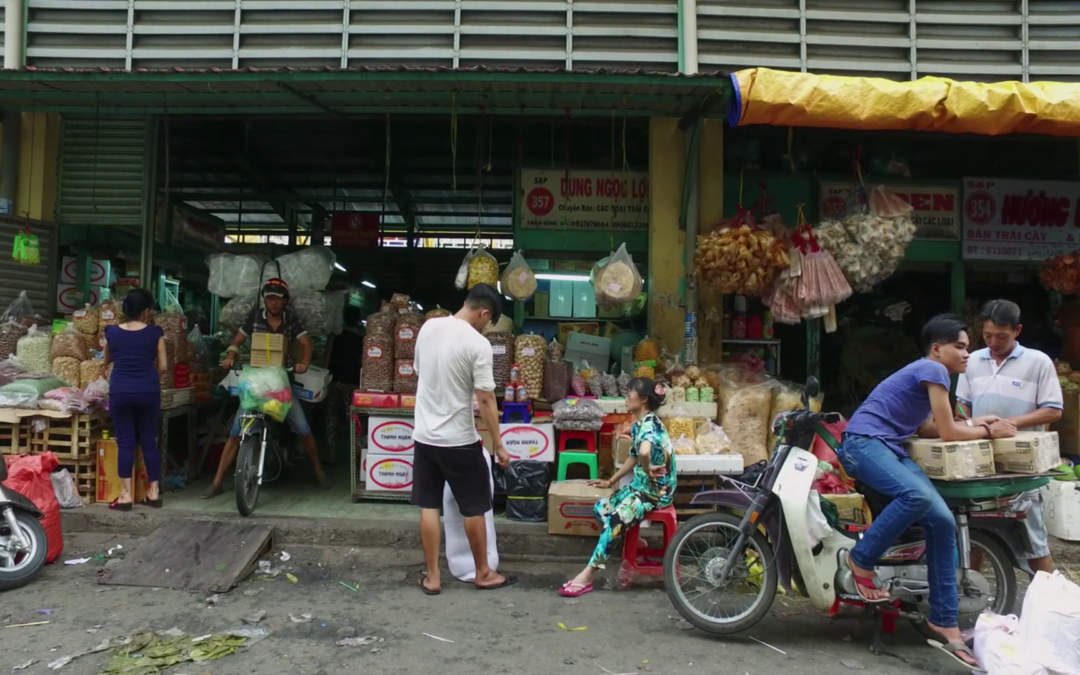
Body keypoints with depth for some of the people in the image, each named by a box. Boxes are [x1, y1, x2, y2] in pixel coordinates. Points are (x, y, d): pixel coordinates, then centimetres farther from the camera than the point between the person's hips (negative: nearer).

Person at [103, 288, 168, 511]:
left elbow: (107, 361, 20)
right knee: (149, 441, 8)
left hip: (120, 391, 0)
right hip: (148, 392, 0)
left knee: (125, 442, 5)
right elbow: (163, 366, 2)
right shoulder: (155, 333, -1)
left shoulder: (111, 332, 4)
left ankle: (126, 495, 5)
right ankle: (154, 493, 13)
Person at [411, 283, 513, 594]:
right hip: (459, 440, -5)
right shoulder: (478, 344, -16)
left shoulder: (428, 328, 2)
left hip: (424, 435, 6)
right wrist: (498, 445, -8)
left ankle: (432, 577, 20)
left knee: (429, 506, 12)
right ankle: (482, 573, 23)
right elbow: (485, 400, -16)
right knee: (474, 509, 10)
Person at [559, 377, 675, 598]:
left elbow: (644, 453, -43)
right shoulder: (638, 424, 10)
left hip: (657, 490, -10)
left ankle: (587, 576, -23)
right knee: (601, 508, 3)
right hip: (640, 485, 10)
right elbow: (633, 458, 21)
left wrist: (648, 470, -25)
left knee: (615, 520, -24)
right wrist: (610, 482, 25)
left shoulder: (649, 423, -21)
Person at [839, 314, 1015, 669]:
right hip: (864, 442, -10)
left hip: (890, 449, 10)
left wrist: (973, 423, 18)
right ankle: (861, 559, -15)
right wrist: (988, 432, 8)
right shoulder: (933, 370, -8)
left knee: (942, 521, -2)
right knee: (918, 495, -36)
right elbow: (948, 433, -6)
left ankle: (944, 621, 5)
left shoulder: (928, 374, 22)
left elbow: (927, 429, 24)